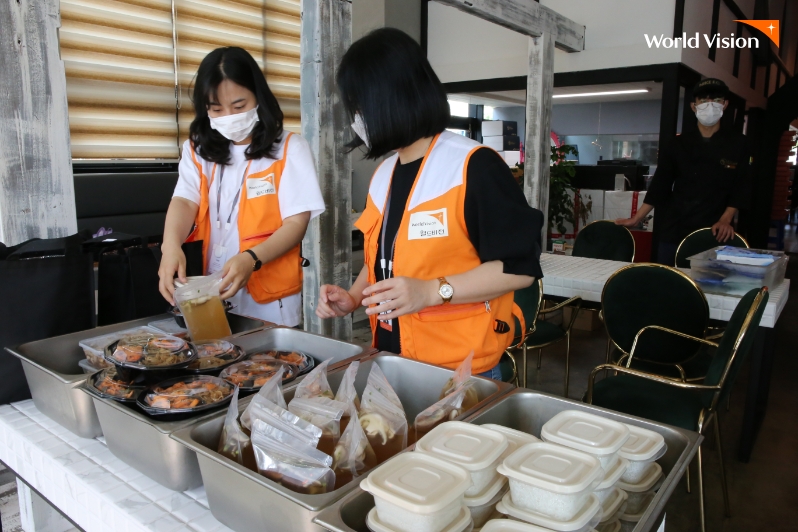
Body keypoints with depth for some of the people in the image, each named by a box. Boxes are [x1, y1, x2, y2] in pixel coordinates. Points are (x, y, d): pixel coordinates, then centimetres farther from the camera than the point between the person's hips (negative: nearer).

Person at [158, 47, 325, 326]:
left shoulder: (289, 149, -3)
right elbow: (184, 202, -8)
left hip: (271, 295, -2)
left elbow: (297, 223, -8)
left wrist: (251, 259, -24)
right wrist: (171, 247, -29)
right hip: (210, 294, 3)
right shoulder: (197, 150, 7)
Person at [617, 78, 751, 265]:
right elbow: (660, 184, 5)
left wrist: (725, 219, -12)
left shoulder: (737, 144, 5)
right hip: (674, 230, 1)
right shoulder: (680, 143, 6)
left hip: (714, 233, -1)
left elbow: (741, 187, 3)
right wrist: (636, 219, 0)